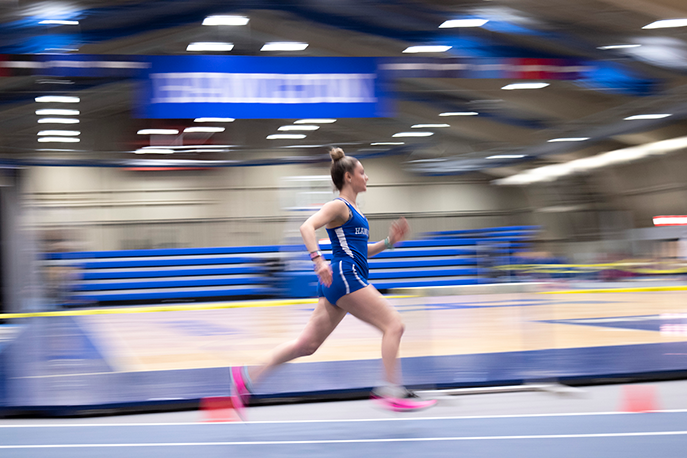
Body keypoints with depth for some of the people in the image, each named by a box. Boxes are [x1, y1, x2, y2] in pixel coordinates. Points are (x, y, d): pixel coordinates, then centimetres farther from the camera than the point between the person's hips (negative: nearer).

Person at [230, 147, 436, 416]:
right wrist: (318, 259, -31)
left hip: (337, 281, 10)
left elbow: (362, 250, 30)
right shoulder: (339, 205, -5)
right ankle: (391, 392, -8)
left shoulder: (352, 210, 23)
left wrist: (389, 241, 17)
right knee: (394, 324, -8)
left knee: (308, 343, 6)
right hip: (345, 275, -10)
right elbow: (307, 227, -20)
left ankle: (247, 377, 6)